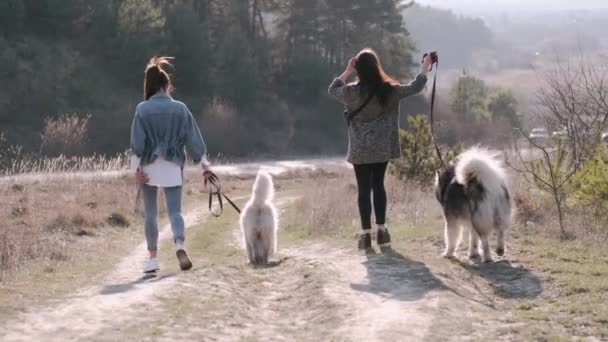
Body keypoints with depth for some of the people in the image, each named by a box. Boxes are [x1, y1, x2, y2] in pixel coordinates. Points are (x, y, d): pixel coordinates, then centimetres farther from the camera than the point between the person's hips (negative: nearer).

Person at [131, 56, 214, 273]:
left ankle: (153, 257, 10)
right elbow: (193, 139, 4)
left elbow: (137, 142, -5)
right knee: (175, 210, 0)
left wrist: (137, 168, -4)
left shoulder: (143, 109, -2)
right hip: (173, 166, 1)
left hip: (149, 166, 0)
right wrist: (204, 164, 9)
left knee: (150, 213, 10)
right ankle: (180, 246, -26)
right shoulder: (180, 109, 2)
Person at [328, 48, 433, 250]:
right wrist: (426, 67, 19)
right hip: (383, 148, 2)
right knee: (378, 185, 14)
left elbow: (332, 90, 9)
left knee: (364, 189, 2)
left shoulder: (351, 92, -12)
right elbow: (415, 88, 6)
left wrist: (348, 71, 7)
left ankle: (366, 234, 1)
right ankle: (381, 230, 15)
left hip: (360, 150, -2)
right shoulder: (389, 90, -8)